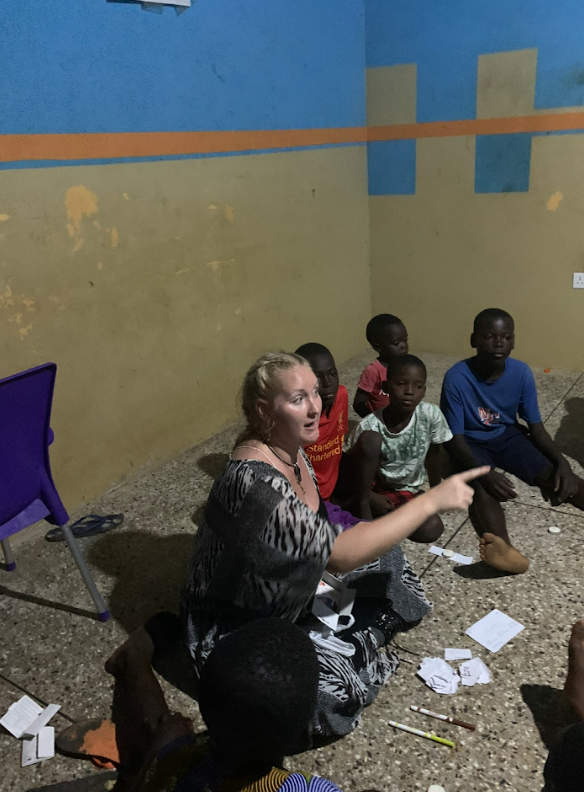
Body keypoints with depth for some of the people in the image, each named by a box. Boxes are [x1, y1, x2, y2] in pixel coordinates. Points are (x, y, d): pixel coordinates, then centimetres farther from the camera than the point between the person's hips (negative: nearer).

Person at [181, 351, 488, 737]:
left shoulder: (292, 449, -6)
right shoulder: (254, 480, -35)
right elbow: (341, 555, -36)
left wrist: (323, 573, -6)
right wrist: (431, 500, -33)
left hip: (286, 593, 8)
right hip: (235, 623, -8)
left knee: (386, 572, 3)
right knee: (335, 693, -25)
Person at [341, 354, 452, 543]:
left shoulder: (431, 415, -20)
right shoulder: (370, 426, -25)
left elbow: (434, 453, -2)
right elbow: (348, 469, -12)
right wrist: (366, 498, -20)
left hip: (409, 491, 3)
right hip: (374, 487, -3)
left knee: (432, 530, -24)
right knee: (371, 437, -30)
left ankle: (386, 515, 2)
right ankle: (362, 506, -16)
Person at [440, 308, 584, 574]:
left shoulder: (521, 373, -12)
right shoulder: (457, 378, -23)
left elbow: (536, 427, -4)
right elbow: (455, 438, -21)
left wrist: (561, 462, -21)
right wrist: (486, 474, -37)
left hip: (507, 435, 4)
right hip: (472, 443, -4)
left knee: (555, 476, -20)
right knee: (483, 489, -34)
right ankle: (504, 549, -58)